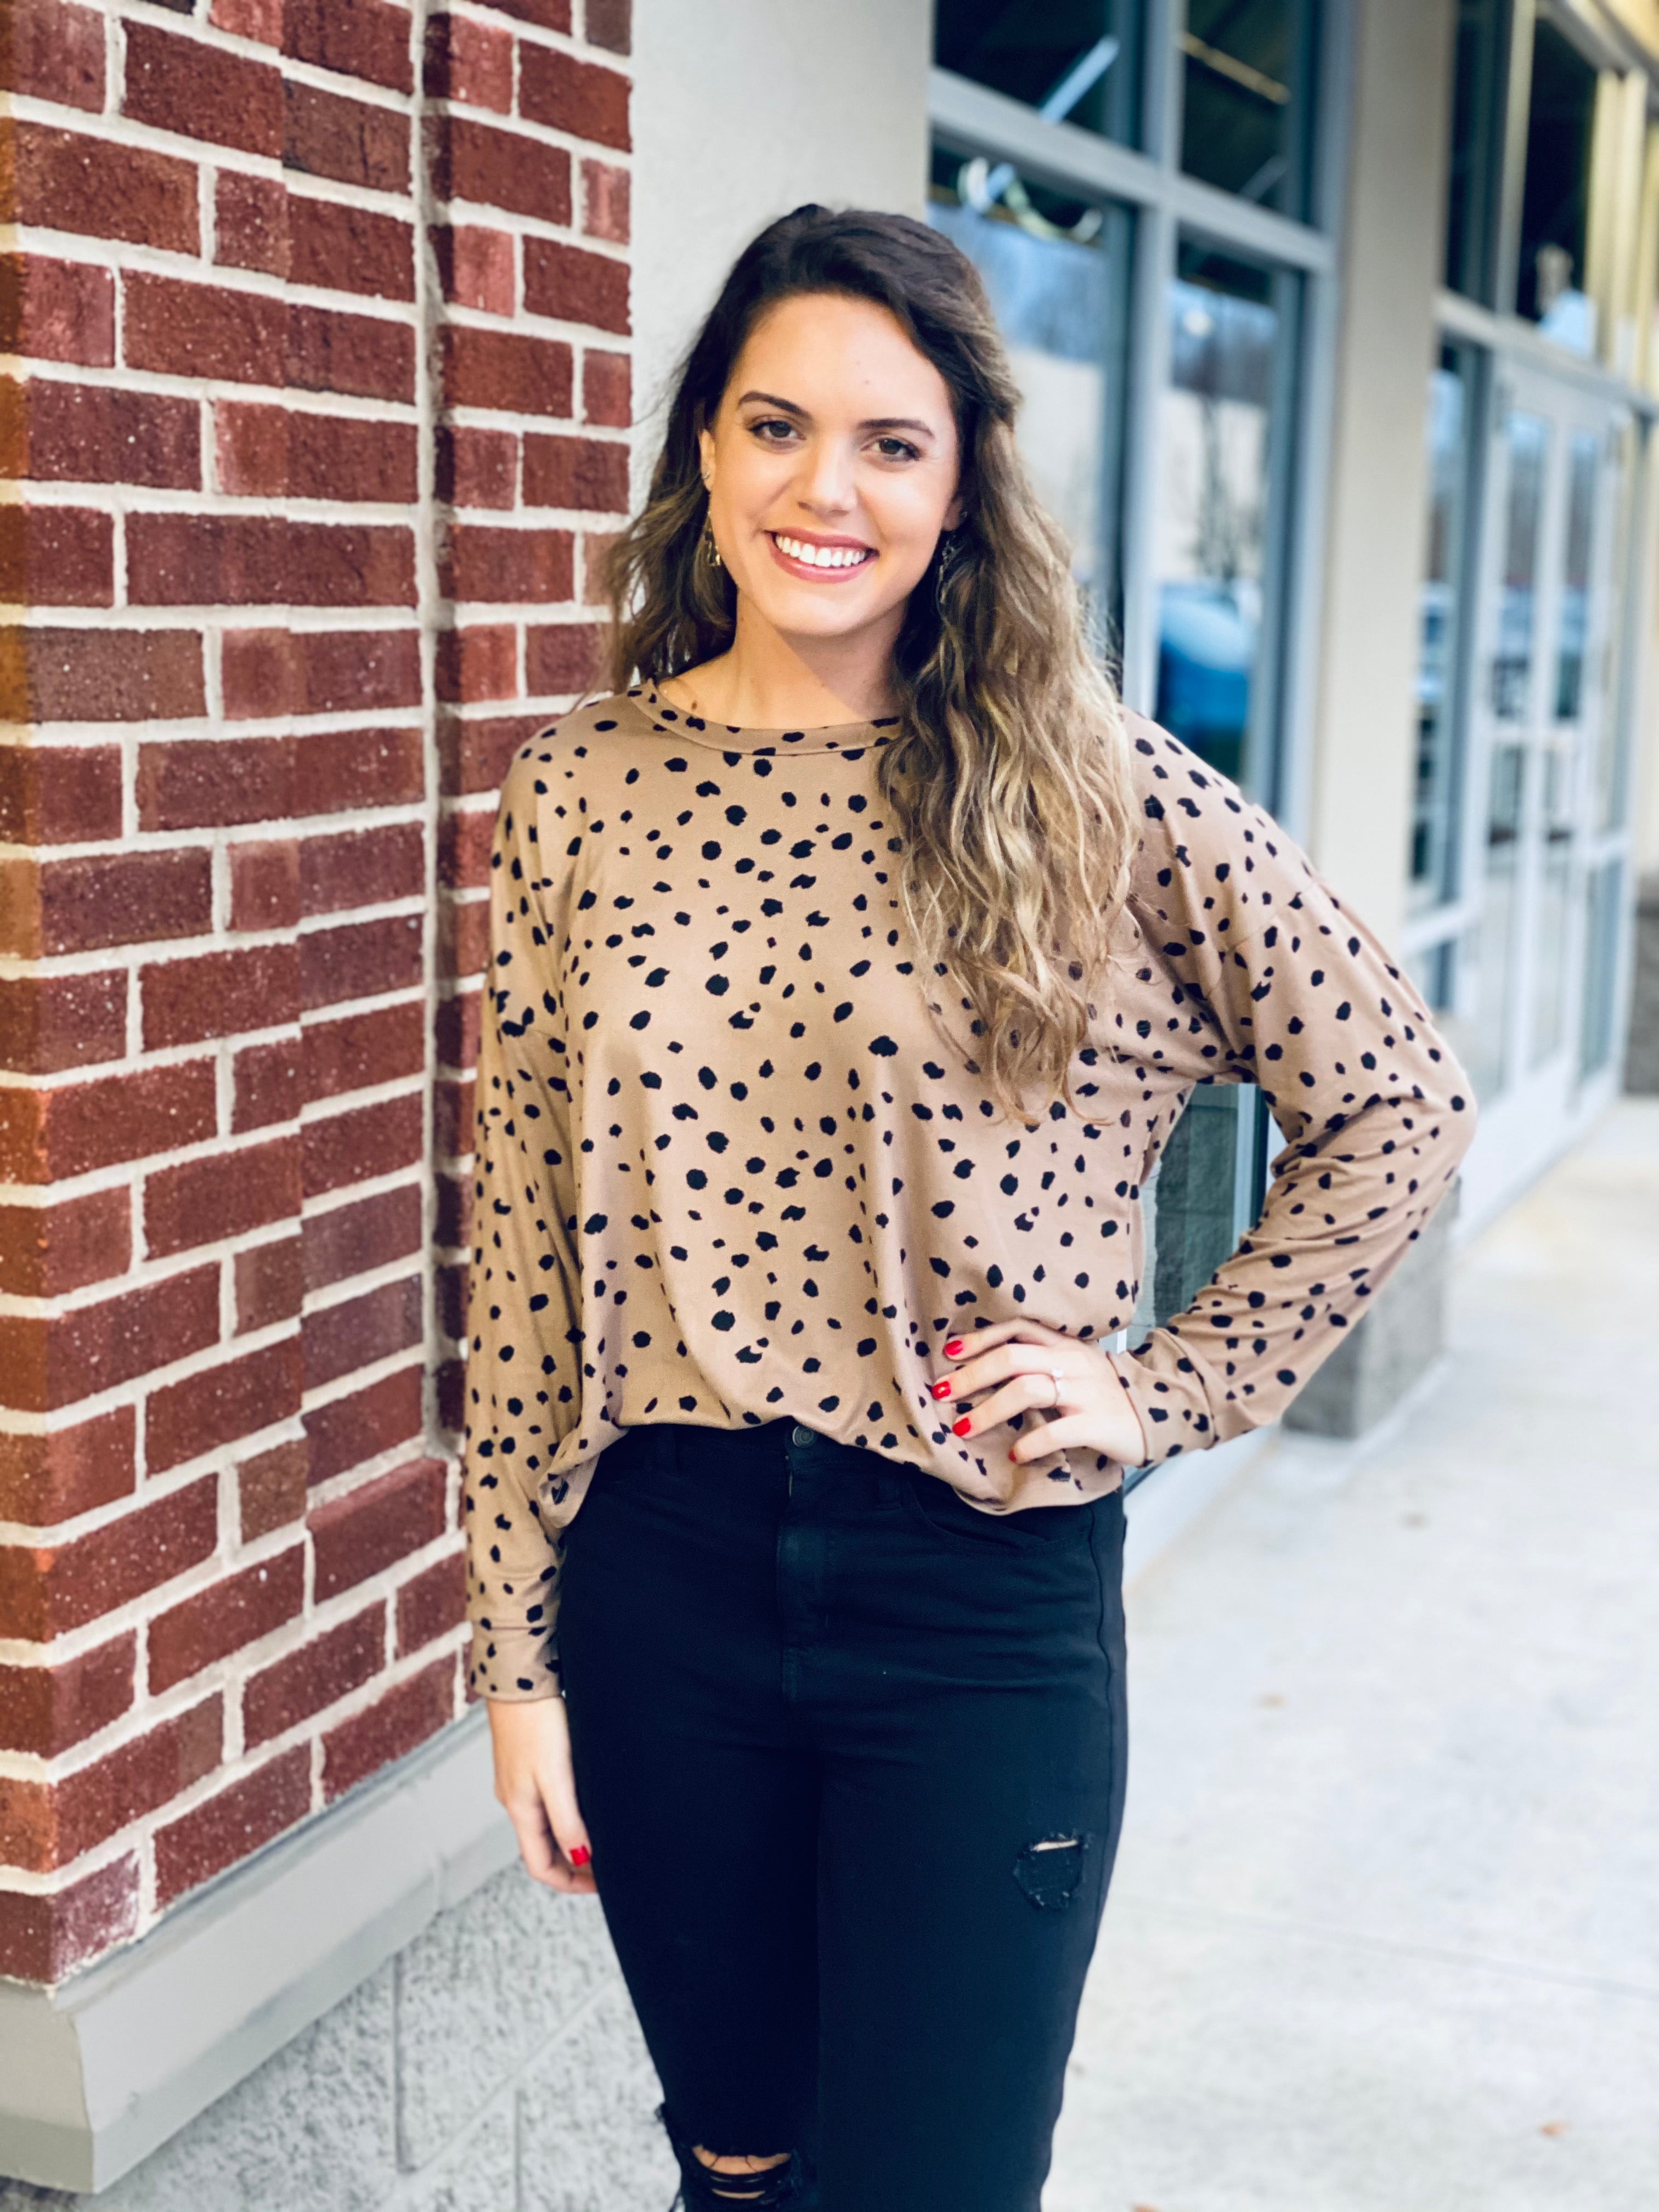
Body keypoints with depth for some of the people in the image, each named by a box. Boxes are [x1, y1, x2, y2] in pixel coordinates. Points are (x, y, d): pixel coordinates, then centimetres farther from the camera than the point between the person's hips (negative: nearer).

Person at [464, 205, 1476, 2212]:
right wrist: (519, 1652, 3)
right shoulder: (580, 796, 0)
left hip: (980, 1590, -2)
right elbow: (524, 1254, 2)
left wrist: (1169, 1392, -5)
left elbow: (1399, 1107, 0)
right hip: (663, 1576, 3)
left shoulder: (1092, 793, -7)